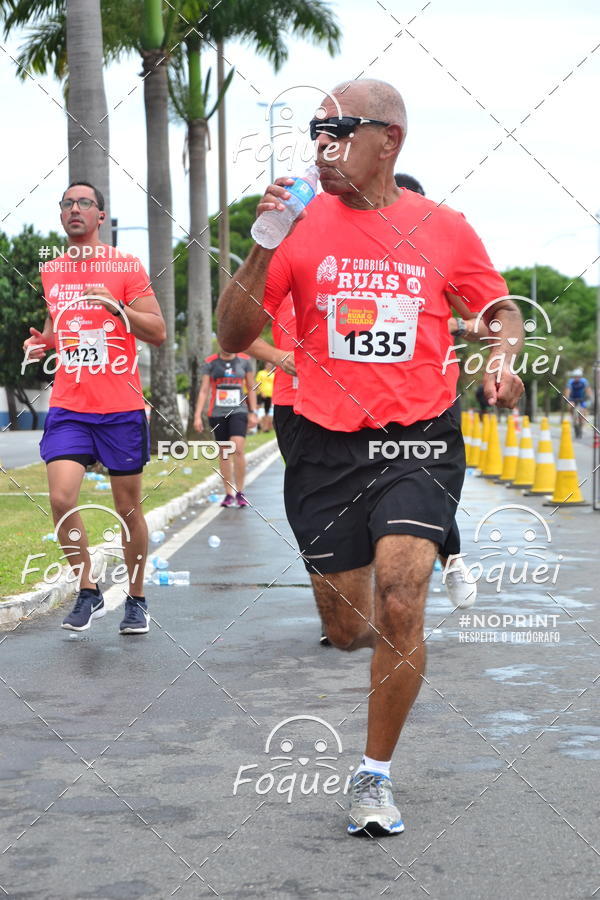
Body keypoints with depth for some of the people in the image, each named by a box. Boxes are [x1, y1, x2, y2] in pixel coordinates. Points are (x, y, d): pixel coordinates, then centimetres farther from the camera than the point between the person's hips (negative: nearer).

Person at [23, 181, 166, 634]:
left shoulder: (126, 266, -2)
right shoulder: (51, 271, 11)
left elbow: (158, 333, -5)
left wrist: (117, 306, -20)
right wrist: (42, 343, 5)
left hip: (121, 408, -3)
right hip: (68, 406, 3)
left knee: (129, 508, 5)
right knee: (62, 499, -13)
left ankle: (136, 599, 22)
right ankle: (88, 592, 5)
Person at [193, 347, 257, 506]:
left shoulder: (244, 361, 7)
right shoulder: (210, 363, 5)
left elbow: (251, 389, 13)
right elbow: (204, 390, 4)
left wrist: (253, 413, 9)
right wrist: (198, 416, -2)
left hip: (238, 411, -1)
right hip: (217, 414, 1)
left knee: (238, 449, -17)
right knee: (223, 453, 4)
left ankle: (240, 492, -6)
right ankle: (228, 494, 13)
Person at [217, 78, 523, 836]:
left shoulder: (444, 230, 1)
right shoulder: (303, 225, 0)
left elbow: (501, 309, 17)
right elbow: (233, 337, -3)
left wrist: (502, 353, -6)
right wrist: (263, 246, -16)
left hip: (418, 440, -1)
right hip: (326, 445, 1)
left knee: (399, 605, -17)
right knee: (350, 632, 7)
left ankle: (375, 774, 0)